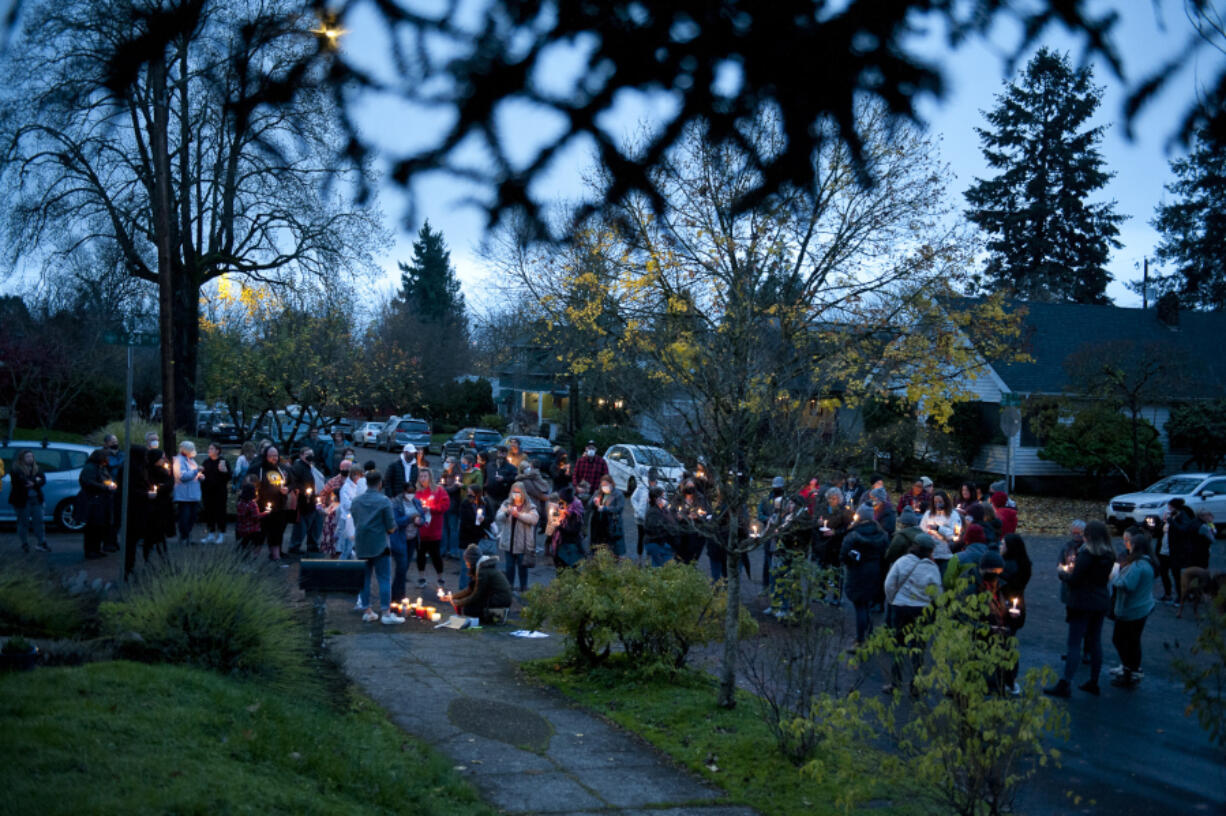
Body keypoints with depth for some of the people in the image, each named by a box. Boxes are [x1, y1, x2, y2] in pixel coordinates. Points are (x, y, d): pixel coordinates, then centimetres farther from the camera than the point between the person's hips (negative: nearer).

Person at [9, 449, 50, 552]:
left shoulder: (37, 469, 10)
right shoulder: (16, 469, -4)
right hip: (22, 500, -4)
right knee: (23, 522, 2)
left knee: (38, 521, 3)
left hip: (36, 499, 4)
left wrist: (33, 483, -18)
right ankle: (25, 545, 12)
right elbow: (20, 481, -18)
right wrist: (35, 480, -14)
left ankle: (41, 543, 8)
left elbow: (43, 480, 0)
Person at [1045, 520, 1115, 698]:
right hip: (1101, 602, 7)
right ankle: (1093, 682, 21)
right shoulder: (1109, 555, 5)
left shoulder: (1087, 553, -18)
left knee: (1074, 644, -5)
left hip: (1083, 603, -7)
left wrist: (1063, 574, 3)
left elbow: (1074, 580, -18)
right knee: (1095, 642, 15)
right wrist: (1071, 572, 14)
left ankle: (1065, 685, -6)